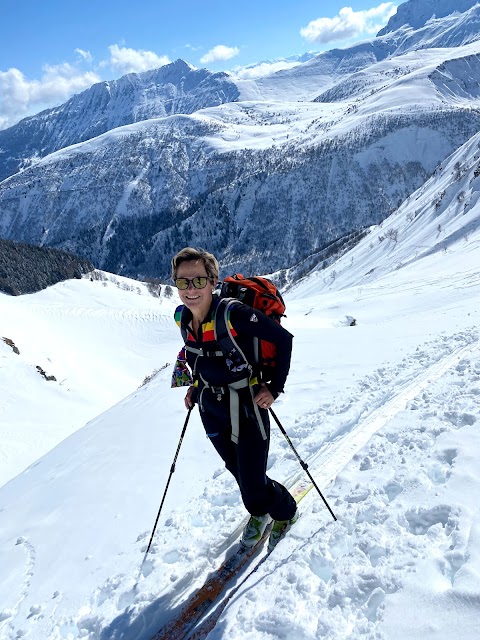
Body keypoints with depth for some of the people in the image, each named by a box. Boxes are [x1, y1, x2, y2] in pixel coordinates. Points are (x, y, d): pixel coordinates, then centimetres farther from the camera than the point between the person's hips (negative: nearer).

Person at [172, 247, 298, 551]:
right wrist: (195, 385, 11)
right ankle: (258, 514, 53)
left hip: (246, 409, -6)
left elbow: (284, 339, -19)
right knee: (238, 472, 22)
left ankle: (286, 513, 36)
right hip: (210, 410, 6)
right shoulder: (182, 317, -6)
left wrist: (275, 388, -17)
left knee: (253, 484, 1)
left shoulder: (233, 314, -27)